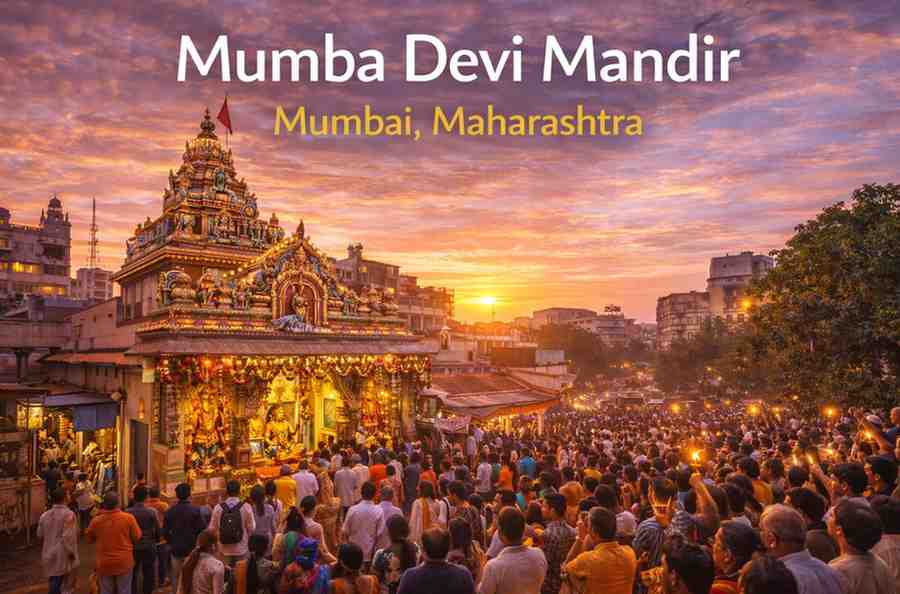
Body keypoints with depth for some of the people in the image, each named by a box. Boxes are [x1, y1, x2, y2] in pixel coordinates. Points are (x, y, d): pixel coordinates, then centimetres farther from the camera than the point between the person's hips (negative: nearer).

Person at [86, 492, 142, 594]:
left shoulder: (96, 520, -10)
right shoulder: (128, 518, -16)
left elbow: (89, 539, 8)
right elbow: (137, 537, -3)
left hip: (104, 564, 2)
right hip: (124, 562, -2)